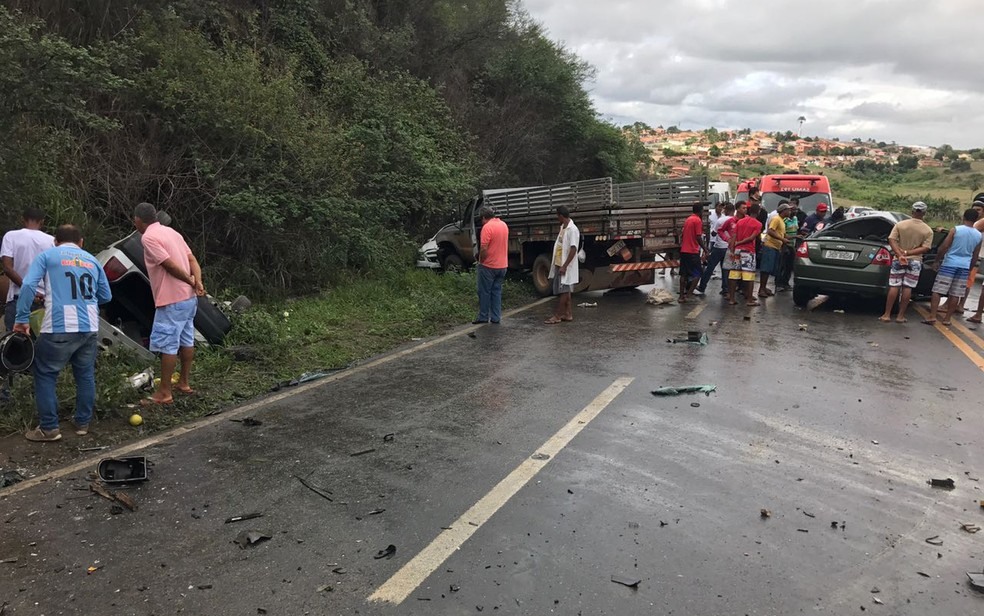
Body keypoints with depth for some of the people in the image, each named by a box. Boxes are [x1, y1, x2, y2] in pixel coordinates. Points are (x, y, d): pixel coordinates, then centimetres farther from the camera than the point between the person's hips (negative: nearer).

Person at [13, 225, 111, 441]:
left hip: (59, 329, -3)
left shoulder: (47, 256, 6)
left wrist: (22, 319, -2)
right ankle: (83, 423, 23)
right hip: (89, 328, 4)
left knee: (45, 375, 10)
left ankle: (49, 428, 10)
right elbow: (106, 296, 18)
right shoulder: (92, 260, 17)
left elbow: (28, 285, -7)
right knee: (86, 375, 16)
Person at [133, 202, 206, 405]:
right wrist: (198, 282, -6)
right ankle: (184, 383, 27)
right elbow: (192, 259, 6)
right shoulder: (171, 232, 14)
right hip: (189, 298, 9)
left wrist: (191, 282, -5)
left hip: (172, 301, -9)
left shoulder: (148, 237, -11)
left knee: (167, 346, -4)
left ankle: (164, 393, 1)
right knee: (186, 341, 16)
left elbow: (171, 265, -18)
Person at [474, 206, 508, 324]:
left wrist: (481, 261, -8)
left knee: (484, 292, 4)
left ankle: (483, 317, 9)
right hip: (502, 265, 7)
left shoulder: (487, 227, -17)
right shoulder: (504, 225, 8)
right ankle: (496, 318, 13)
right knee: (497, 291, 12)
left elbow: (484, 248, -22)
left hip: (488, 266, -7)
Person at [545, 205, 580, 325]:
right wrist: (554, 262, 20)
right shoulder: (562, 228, 11)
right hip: (558, 264, 9)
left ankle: (557, 316, 0)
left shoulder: (572, 230, -18)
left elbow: (573, 249, -22)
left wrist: (564, 266, -24)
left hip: (565, 266, -9)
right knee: (565, 290, 12)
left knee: (563, 290, -3)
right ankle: (568, 314, 19)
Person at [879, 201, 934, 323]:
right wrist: (908, 253, -13)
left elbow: (892, 240, -13)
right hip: (915, 261, 0)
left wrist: (900, 255, -19)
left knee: (894, 286, 2)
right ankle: (900, 316, 6)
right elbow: (925, 248, -11)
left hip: (898, 260, 0)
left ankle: (887, 315, 1)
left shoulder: (900, 225, -5)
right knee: (907, 288, 3)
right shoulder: (928, 230, -4)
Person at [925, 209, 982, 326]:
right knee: (955, 294, 8)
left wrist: (937, 261, 1)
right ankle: (947, 318, 12)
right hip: (965, 266, 4)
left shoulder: (955, 230, -9)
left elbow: (944, 247, -10)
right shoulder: (978, 235, 5)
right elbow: (975, 256, 11)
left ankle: (932, 317, -8)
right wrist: (970, 268, 22)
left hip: (949, 264, -4)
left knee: (937, 291, -2)